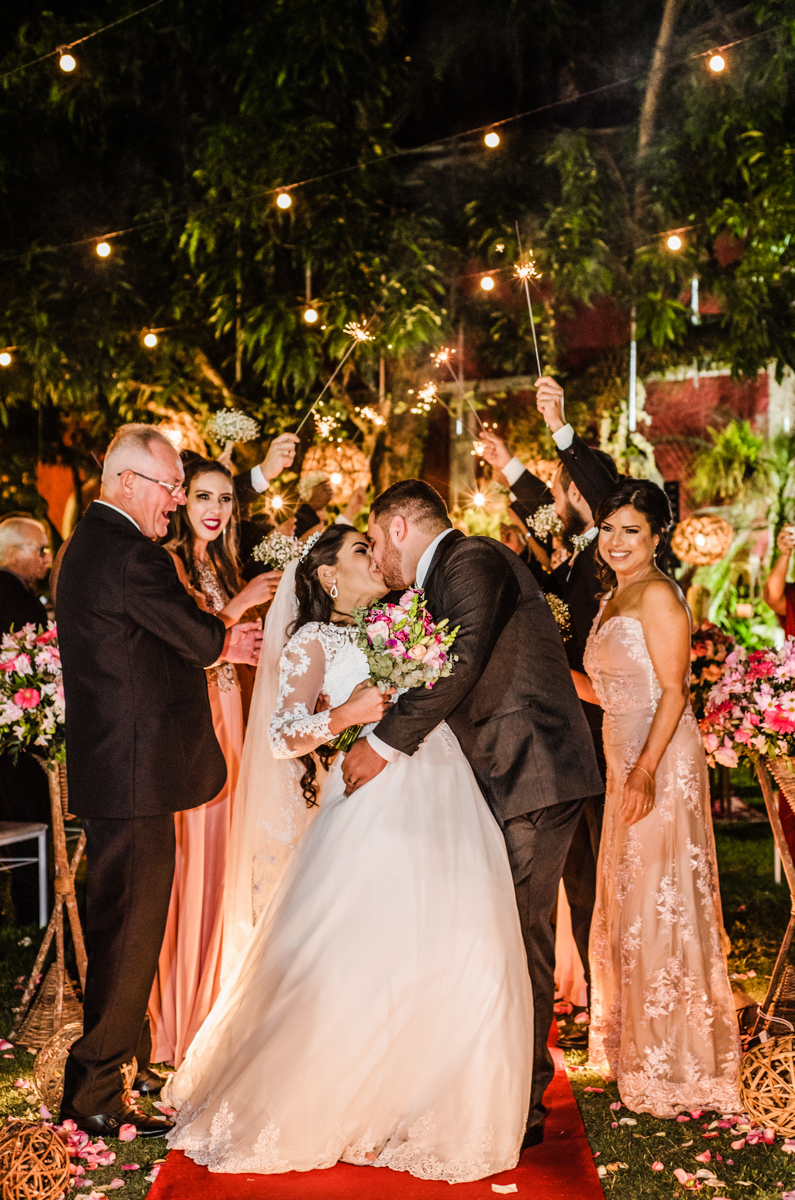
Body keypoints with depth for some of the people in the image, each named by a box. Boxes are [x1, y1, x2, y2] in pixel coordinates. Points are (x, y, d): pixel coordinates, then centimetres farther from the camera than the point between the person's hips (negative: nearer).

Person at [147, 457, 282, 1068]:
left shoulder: (220, 565, 15)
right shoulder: (168, 561, -11)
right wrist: (237, 605, -21)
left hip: (225, 716, 9)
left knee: (219, 853, 14)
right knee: (191, 862, -3)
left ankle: (212, 1005, 27)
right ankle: (181, 1020, 10)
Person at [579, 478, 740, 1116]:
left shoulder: (657, 594, -10)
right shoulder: (613, 599, 17)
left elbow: (673, 692, -16)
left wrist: (646, 770, -24)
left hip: (662, 762, -10)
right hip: (625, 760, 10)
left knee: (660, 901, -5)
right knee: (626, 897, 15)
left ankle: (677, 1066, 7)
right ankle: (636, 1046, 29)